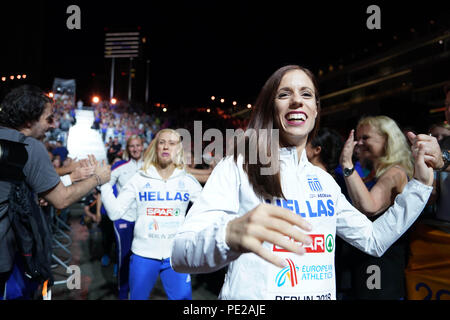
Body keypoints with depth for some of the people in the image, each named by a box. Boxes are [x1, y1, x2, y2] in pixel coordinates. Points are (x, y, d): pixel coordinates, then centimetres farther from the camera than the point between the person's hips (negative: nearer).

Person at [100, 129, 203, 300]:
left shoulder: (187, 180, 0)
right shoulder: (139, 178, -2)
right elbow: (115, 212, -5)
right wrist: (104, 182, -13)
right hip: (143, 254, 0)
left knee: (182, 297, 7)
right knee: (138, 296, 17)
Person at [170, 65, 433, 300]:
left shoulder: (325, 180, 7)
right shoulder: (238, 168, -12)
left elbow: (373, 240, 13)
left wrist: (421, 183, 5)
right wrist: (230, 235, -43)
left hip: (323, 293, 6)